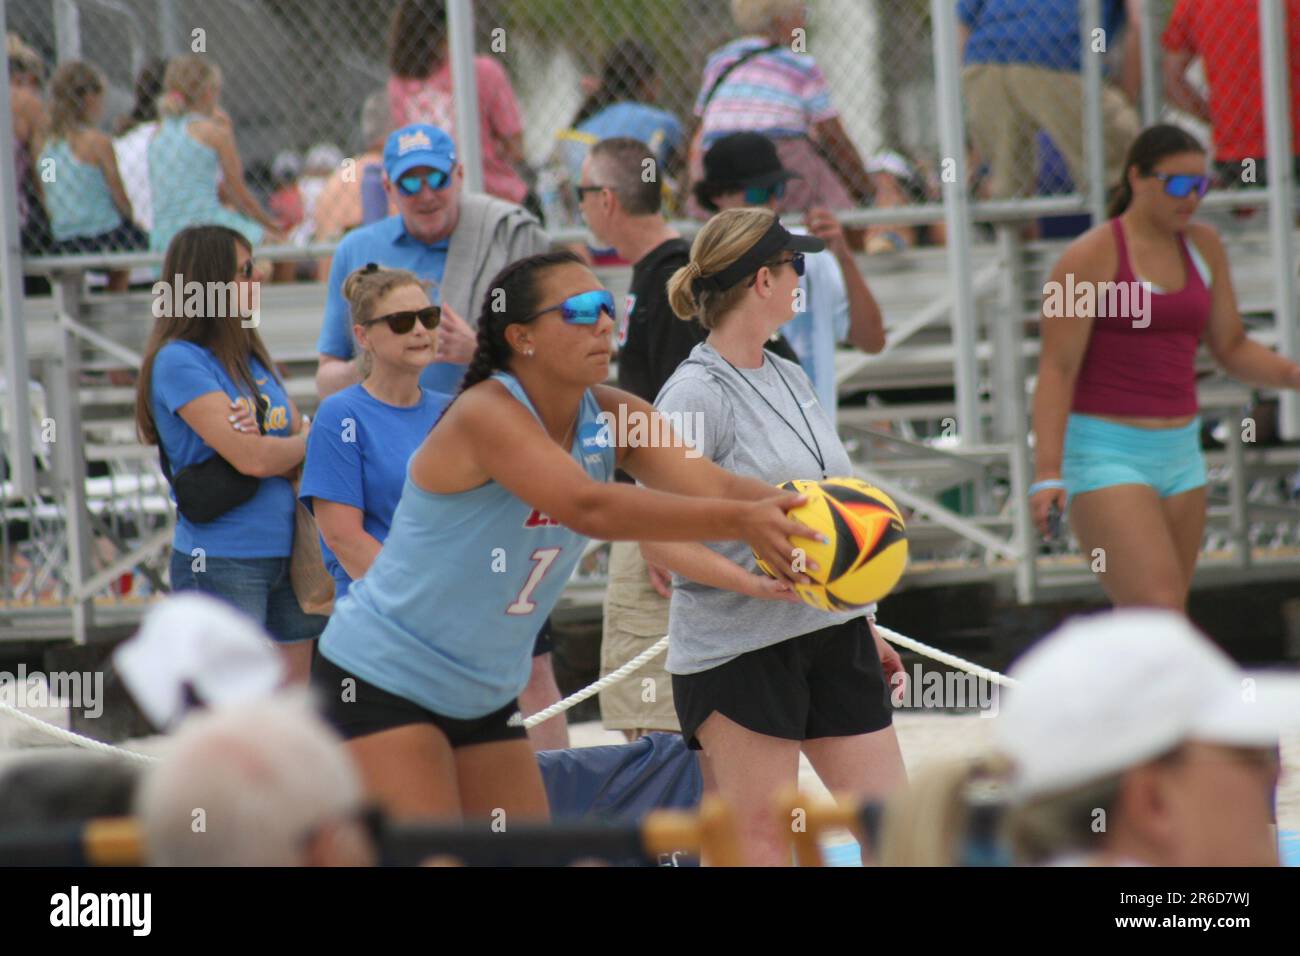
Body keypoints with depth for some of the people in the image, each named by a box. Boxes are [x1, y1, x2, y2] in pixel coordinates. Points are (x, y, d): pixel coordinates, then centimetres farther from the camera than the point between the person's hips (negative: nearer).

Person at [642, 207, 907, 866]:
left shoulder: (790, 380, 13)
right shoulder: (696, 395, -12)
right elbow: (658, 536, -18)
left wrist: (865, 628, 23)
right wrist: (755, 584, -28)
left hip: (834, 638, 8)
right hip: (738, 652, -8)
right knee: (758, 842, -5)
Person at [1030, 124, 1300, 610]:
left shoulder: (1203, 246, 9)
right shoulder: (1090, 256, -10)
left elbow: (1232, 349, 14)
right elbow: (1056, 369, -13)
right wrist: (1047, 474, -21)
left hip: (1178, 456, 7)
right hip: (1104, 457, -7)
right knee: (1159, 618, -19)